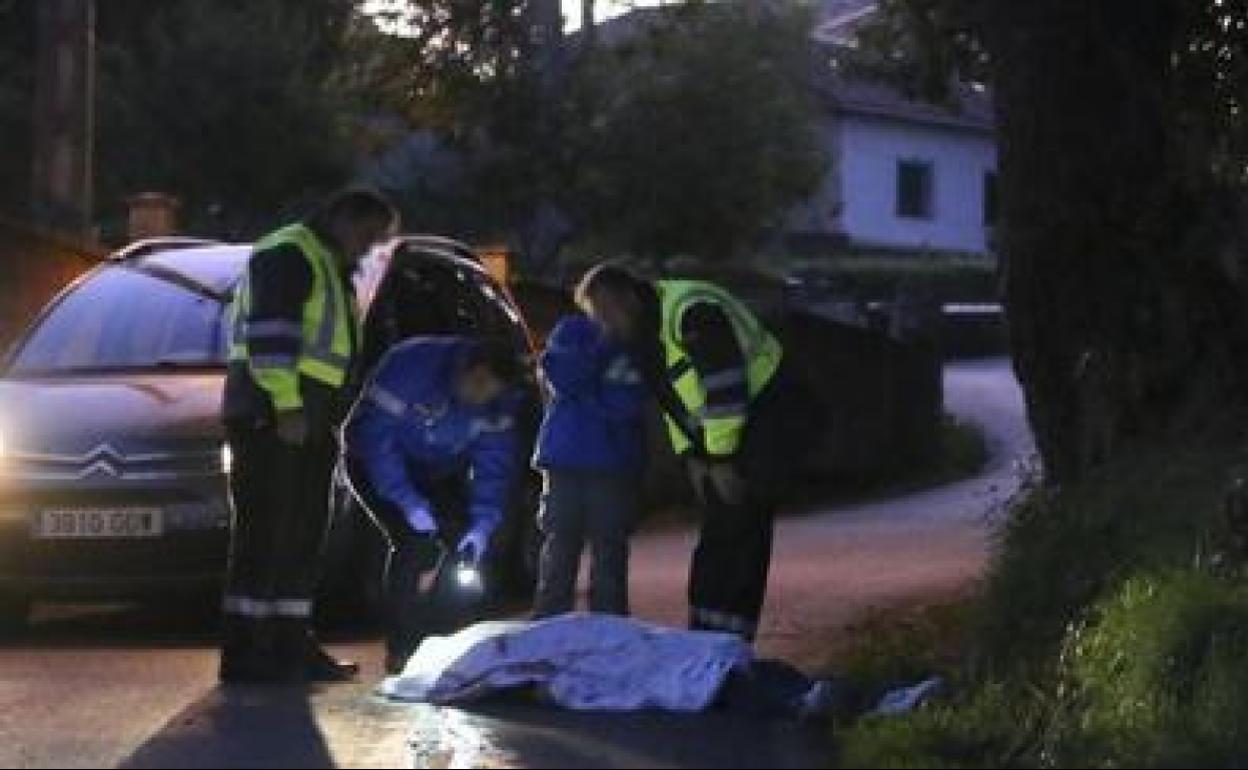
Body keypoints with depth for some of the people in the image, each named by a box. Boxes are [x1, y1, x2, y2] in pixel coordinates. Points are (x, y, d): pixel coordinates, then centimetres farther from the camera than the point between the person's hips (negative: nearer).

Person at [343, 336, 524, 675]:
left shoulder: (499, 402, -15)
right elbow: (376, 435, -32)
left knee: (467, 541, -8)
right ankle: (400, 651, -16)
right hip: (375, 461, -6)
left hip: (437, 471, 6)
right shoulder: (411, 366, -33)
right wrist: (409, 502, -35)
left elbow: (495, 463, -11)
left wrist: (483, 524, -24)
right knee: (414, 541, -23)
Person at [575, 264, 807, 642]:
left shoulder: (690, 311, -23)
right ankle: (707, 635, 9)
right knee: (717, 533, 7)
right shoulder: (641, 332, 8)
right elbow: (672, 399, 15)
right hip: (719, 435, 9)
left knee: (739, 529, -13)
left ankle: (728, 636, -13)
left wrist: (722, 459, -21)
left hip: (766, 419, -9)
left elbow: (725, 386, -25)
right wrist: (692, 456, 6)